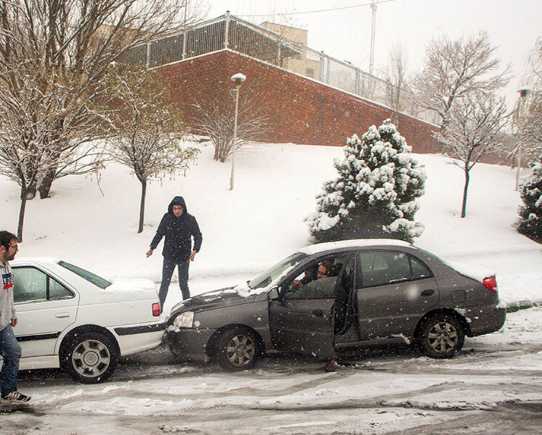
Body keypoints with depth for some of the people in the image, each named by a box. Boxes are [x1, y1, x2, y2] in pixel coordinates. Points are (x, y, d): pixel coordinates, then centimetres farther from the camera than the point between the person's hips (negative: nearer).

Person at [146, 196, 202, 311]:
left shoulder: (190, 219, -8)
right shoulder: (167, 218, -4)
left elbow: (198, 236, -2)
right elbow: (159, 234, 5)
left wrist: (195, 250, -18)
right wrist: (152, 248, -8)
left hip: (184, 257, -1)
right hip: (169, 256, 1)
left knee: (183, 284, 5)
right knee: (165, 283, 6)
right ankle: (159, 306, 17)